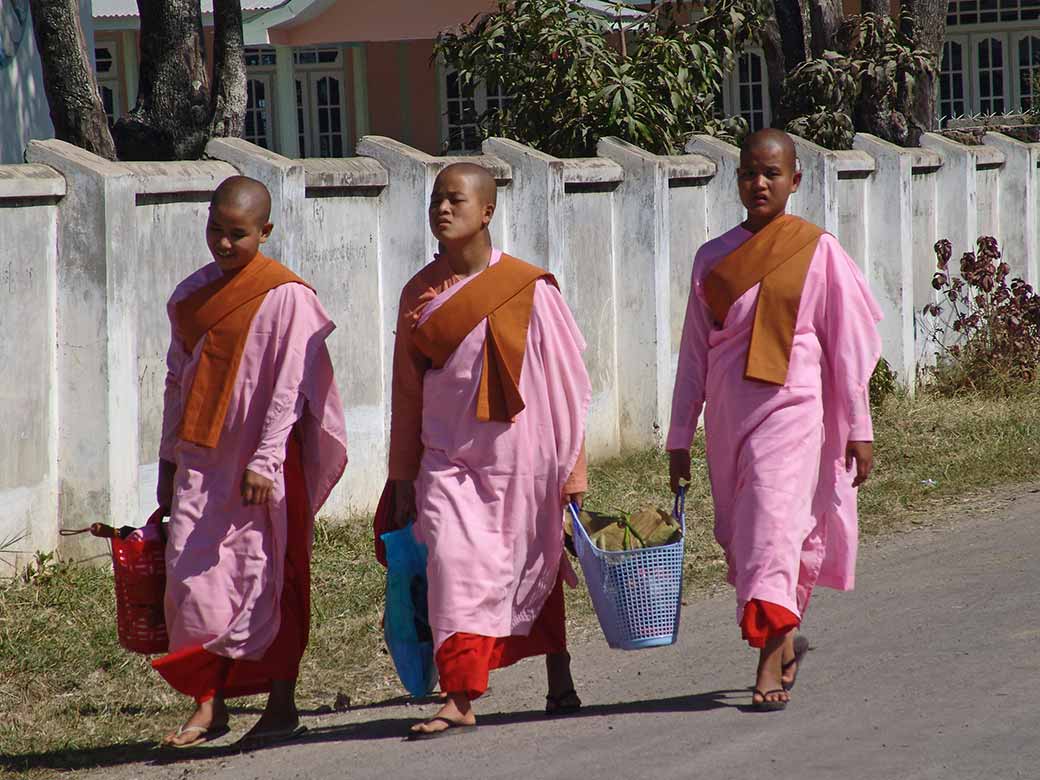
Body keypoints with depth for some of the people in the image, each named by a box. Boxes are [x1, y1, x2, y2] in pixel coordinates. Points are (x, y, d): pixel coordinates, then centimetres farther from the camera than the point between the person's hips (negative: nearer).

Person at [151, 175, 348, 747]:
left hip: (264, 463, -5)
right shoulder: (190, 295, 11)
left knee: (270, 578, 0)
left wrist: (267, 459, -19)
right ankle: (208, 705, 4)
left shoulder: (286, 296, -8)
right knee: (192, 573, -2)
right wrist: (169, 460, 16)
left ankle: (281, 705, 8)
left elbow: (290, 385, -13)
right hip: (201, 461, 5)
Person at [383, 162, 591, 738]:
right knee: (453, 560, -14)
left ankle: (559, 682, 30)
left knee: (532, 567, 11)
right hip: (447, 457, 2)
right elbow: (407, 393, 11)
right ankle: (460, 699, -14)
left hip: (517, 453, -2)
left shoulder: (527, 290, -6)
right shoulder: (419, 294, 4)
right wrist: (402, 479, 11)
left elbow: (563, 383, -4)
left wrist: (572, 468, -5)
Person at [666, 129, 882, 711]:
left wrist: (858, 429, -2)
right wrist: (680, 438, 11)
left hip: (792, 407, -4)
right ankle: (788, 637, 30)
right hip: (730, 416, 4)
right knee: (739, 537, 9)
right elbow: (695, 351, 13)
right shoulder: (714, 258, 10)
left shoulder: (817, 251, 1)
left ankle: (772, 661, -20)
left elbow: (847, 342, 1)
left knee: (772, 526, -17)